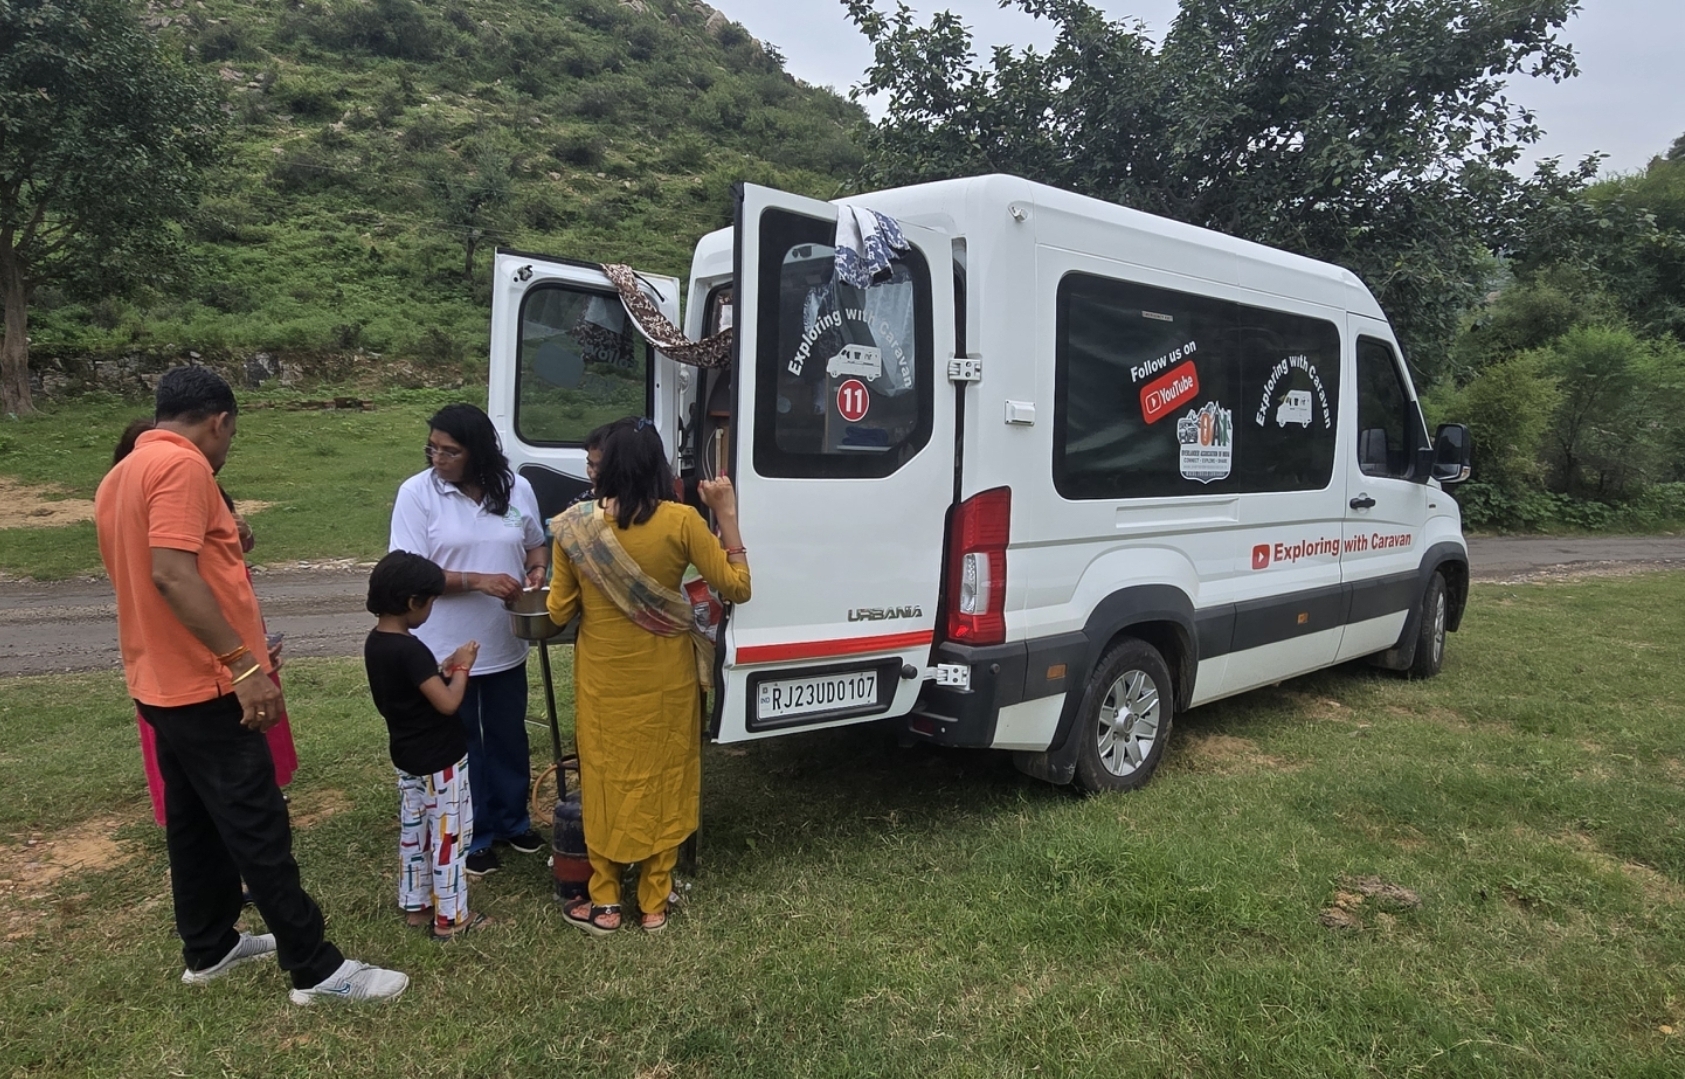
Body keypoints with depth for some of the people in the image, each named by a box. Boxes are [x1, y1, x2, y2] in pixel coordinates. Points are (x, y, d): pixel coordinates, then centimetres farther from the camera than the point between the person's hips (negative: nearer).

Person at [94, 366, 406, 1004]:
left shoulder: (120, 476, 14)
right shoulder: (181, 466, -17)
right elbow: (171, 574, -28)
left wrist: (223, 549, 32)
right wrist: (243, 663, -29)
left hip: (161, 683, 10)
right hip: (205, 684, -10)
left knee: (194, 820, 19)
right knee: (258, 830, -5)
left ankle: (208, 948, 32)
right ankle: (316, 970, 2)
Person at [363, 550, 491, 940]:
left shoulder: (375, 643, 1)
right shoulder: (410, 650, -27)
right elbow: (448, 703, -27)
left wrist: (443, 669, 5)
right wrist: (461, 667, -14)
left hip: (407, 756, 9)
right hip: (440, 759, -9)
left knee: (413, 833, 19)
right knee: (449, 836, 3)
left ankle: (415, 905, 32)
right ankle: (450, 917, 13)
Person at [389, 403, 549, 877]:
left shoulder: (517, 489, -3)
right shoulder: (417, 493, -13)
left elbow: (535, 545, 13)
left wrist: (537, 568, -10)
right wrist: (478, 581, -26)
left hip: (505, 646, 3)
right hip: (446, 650, -3)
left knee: (509, 737, 18)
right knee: (460, 744, 11)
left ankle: (512, 820, 39)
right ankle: (471, 836, 28)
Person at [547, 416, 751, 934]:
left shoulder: (574, 525, -12)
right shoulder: (680, 521, -16)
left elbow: (559, 611, -4)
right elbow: (737, 586, -8)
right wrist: (727, 515, -5)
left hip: (603, 678, 0)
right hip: (666, 678, 0)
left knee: (606, 777, 17)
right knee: (663, 777, 15)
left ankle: (604, 902, 27)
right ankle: (654, 902, 27)